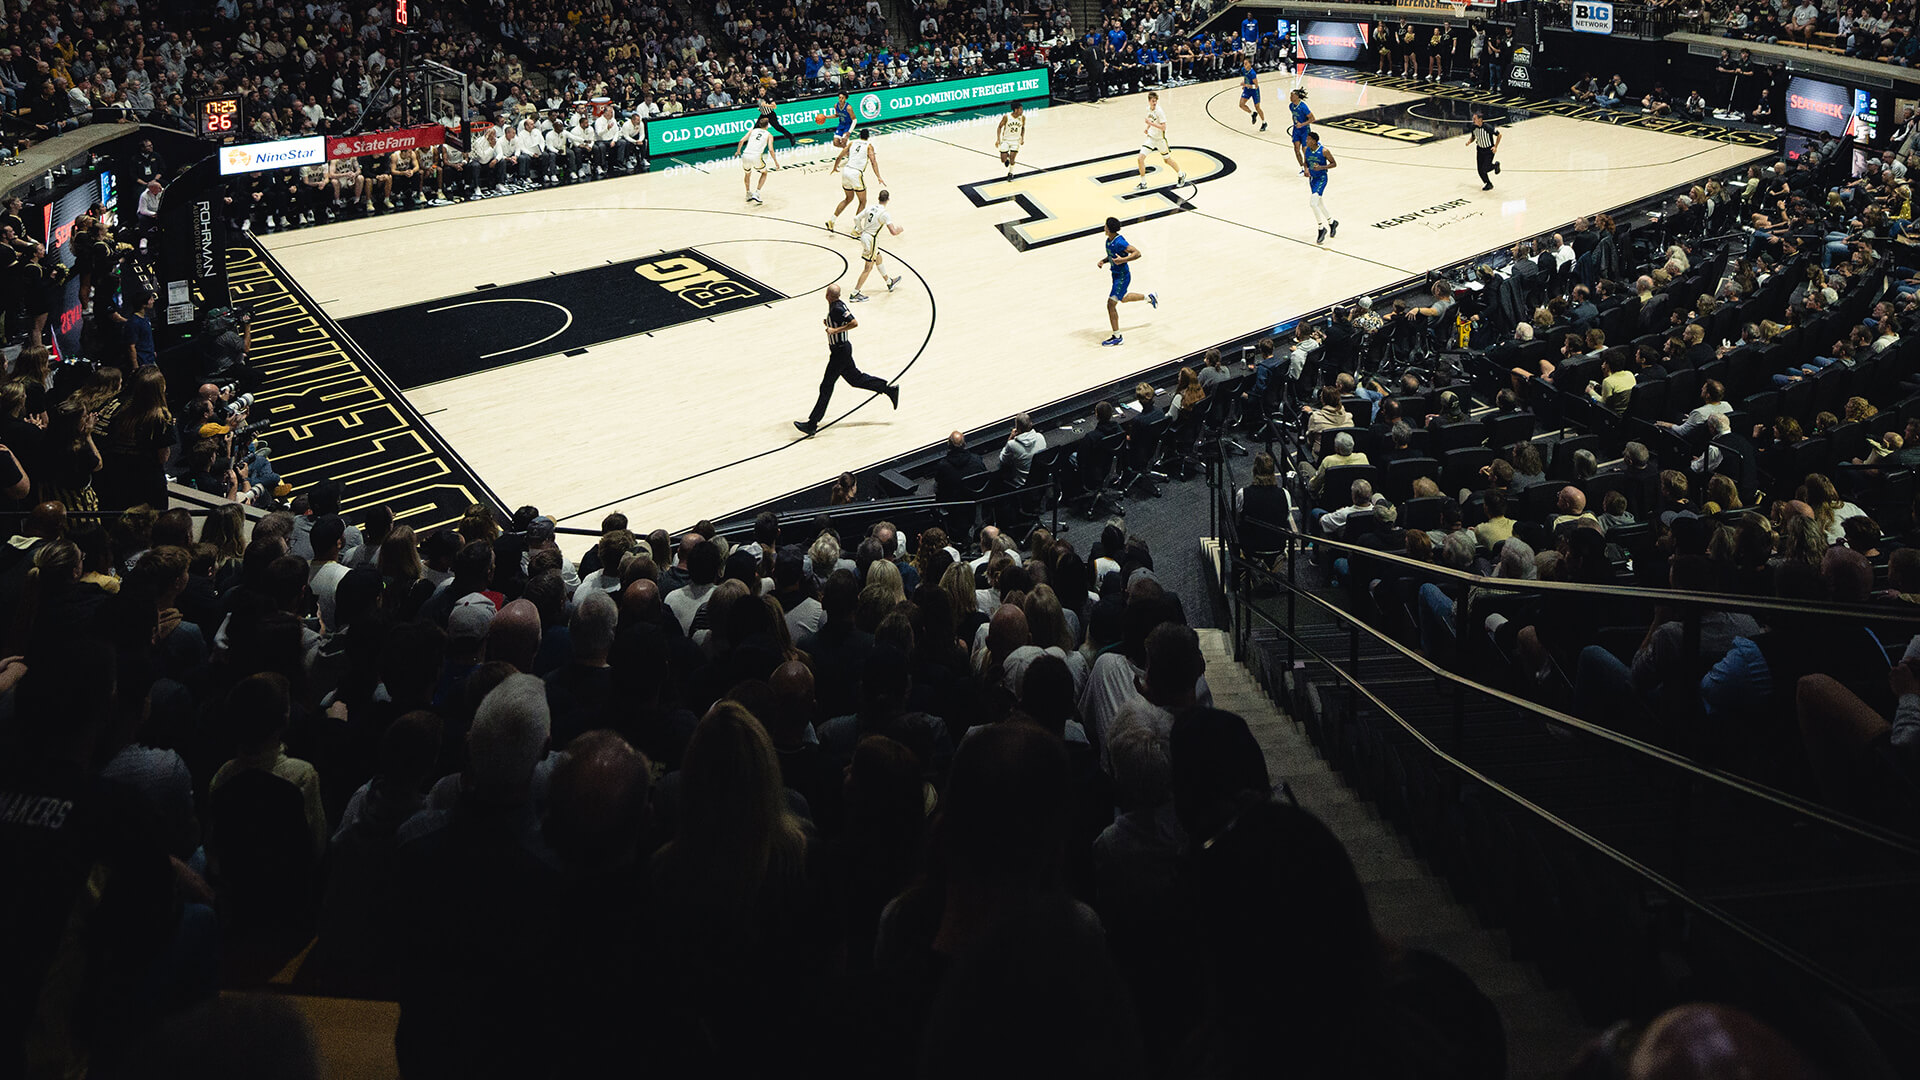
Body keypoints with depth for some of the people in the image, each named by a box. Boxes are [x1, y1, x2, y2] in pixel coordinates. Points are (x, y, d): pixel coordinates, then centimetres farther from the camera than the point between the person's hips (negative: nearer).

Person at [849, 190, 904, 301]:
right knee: (868, 267, 1)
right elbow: (893, 232, -22)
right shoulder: (884, 214, -18)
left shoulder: (870, 207, 2)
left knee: (879, 259, 25)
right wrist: (899, 230, 1)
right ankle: (855, 293, 1)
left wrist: (861, 231, 16)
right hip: (871, 239, -8)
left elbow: (857, 218, 3)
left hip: (864, 236, 8)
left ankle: (889, 283, 44)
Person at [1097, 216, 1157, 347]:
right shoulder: (1109, 240, 2)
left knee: (1111, 304, -11)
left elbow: (1137, 253, -27)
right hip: (1116, 275, 10)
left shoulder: (1119, 242, -26)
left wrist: (1122, 260, -37)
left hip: (1122, 276, -10)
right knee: (1123, 298, 32)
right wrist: (1103, 261, 1)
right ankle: (1149, 297, 53)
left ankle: (1117, 337, -3)